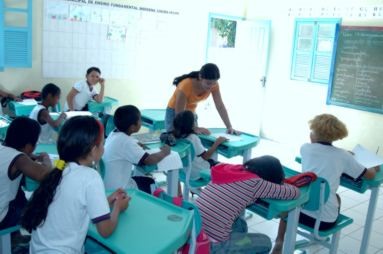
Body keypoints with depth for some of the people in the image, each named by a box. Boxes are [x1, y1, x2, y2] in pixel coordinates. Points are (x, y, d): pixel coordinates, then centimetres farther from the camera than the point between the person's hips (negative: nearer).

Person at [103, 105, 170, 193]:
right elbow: (149, 160, -26)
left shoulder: (114, 134, -2)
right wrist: (164, 152, -9)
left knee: (149, 182, 21)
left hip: (110, 184, 8)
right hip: (118, 190, -8)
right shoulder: (125, 141, -27)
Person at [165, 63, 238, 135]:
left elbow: (220, 106, -14)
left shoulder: (213, 85, -18)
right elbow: (179, 114, -30)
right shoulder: (185, 86, -33)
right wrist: (195, 128, -41)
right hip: (175, 113, -5)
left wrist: (229, 127, -22)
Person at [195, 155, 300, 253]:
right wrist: (280, 183, 22)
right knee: (265, 242, 15)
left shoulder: (231, 169, 9)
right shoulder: (255, 183, -9)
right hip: (212, 245, -7)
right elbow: (295, 192, 0)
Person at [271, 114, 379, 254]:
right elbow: (370, 175, 11)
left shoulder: (306, 148, 5)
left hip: (302, 211, 0)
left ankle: (279, 242, 23)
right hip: (326, 220, 0)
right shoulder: (343, 156, 1)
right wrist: (375, 168, 34)